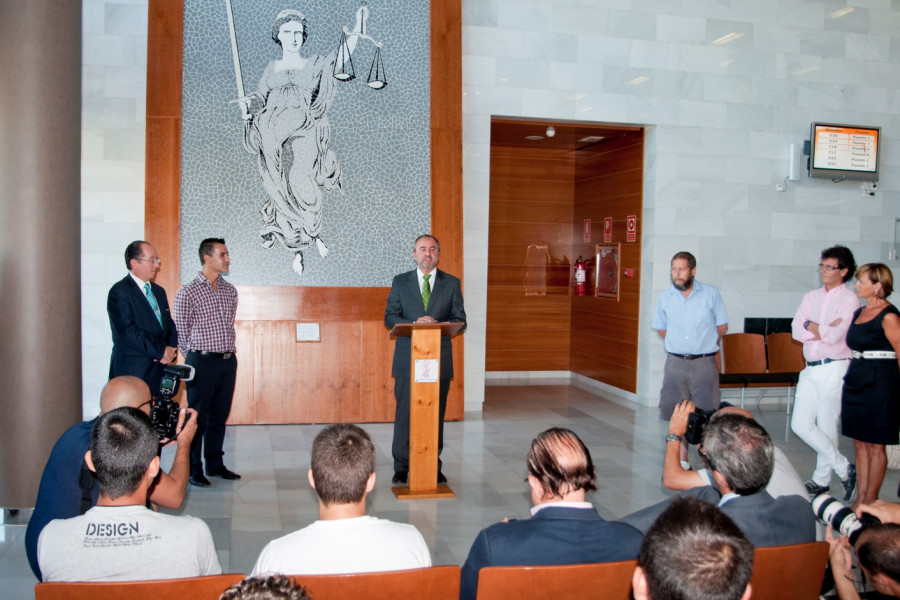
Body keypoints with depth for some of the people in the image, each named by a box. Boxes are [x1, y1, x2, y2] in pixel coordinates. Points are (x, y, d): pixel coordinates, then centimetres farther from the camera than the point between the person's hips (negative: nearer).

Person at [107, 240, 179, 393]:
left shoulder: (159, 291, 19)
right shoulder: (119, 292, -6)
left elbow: (170, 325, 19)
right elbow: (128, 332, -16)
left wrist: (171, 350, -1)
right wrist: (161, 351, -14)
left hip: (161, 369, 7)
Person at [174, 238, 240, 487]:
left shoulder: (230, 290, 10)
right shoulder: (188, 293, -8)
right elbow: (182, 332, -2)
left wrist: (228, 350, 14)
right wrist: (194, 358, 3)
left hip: (228, 361, 6)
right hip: (203, 362, -6)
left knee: (219, 416, 13)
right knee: (197, 418, 1)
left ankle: (215, 464, 24)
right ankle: (193, 469, 11)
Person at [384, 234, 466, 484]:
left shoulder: (452, 283, 8)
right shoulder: (400, 282, 9)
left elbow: (460, 321, 4)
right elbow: (390, 317, 3)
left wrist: (437, 325, -15)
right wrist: (414, 325, -15)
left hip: (439, 359, 1)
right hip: (407, 358, 0)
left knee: (436, 415, 5)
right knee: (405, 414, 0)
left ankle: (434, 468, 15)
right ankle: (401, 468, 11)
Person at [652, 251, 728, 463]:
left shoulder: (711, 293, -2)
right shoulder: (665, 297, 4)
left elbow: (722, 327, 7)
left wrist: (704, 344, 11)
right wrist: (677, 345, 9)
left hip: (704, 363, -2)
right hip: (675, 363, 2)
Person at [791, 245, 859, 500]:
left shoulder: (850, 300, -7)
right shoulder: (811, 297, 12)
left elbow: (835, 336, -18)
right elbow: (796, 331, 2)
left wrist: (811, 326, -2)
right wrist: (826, 330, -12)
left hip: (833, 368, -7)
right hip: (810, 368, 7)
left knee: (827, 428, 0)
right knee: (801, 425, 5)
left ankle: (821, 481, 15)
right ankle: (844, 468, 20)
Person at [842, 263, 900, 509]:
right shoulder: (859, 313, 12)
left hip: (880, 383, -8)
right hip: (855, 381, 8)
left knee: (874, 446, 2)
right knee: (860, 444, 11)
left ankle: (871, 500, 13)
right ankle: (860, 498, 19)